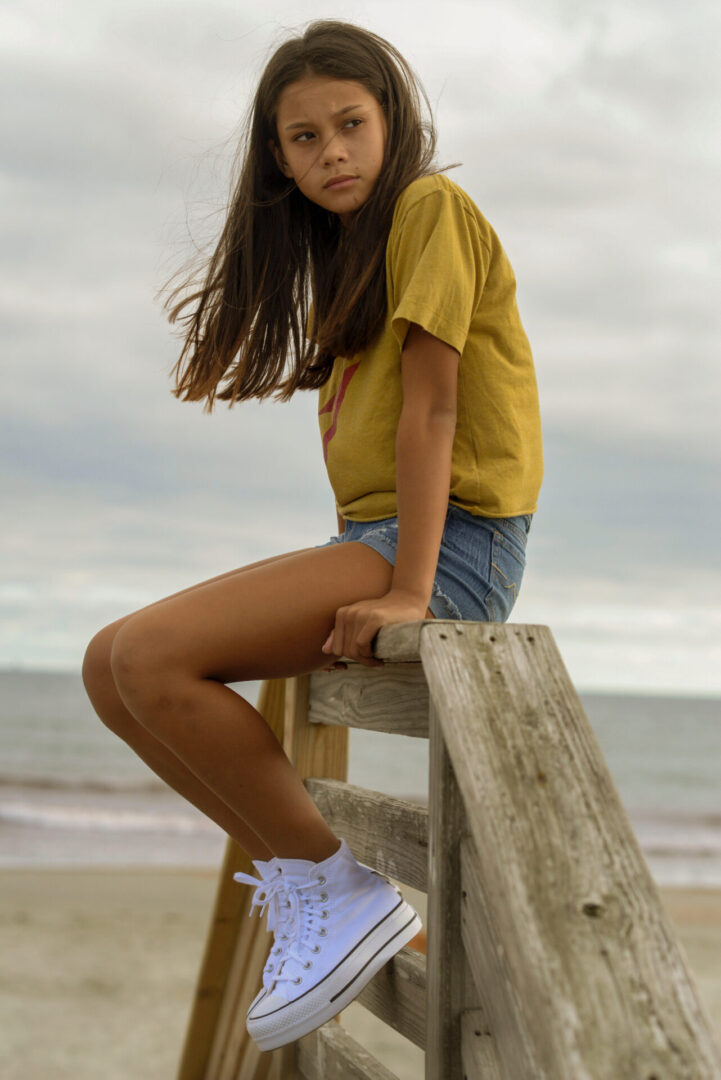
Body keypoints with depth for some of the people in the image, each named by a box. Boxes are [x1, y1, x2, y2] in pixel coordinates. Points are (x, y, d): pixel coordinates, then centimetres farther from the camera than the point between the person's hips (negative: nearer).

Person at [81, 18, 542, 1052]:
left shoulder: (432, 205, -3)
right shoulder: (353, 253, 24)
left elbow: (432, 403, -14)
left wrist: (407, 592, -22)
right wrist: (353, 581, 6)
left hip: (452, 544, -9)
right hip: (370, 541, 9)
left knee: (150, 655, -24)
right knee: (111, 667, 0)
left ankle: (341, 890, -13)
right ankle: (299, 873, 3)